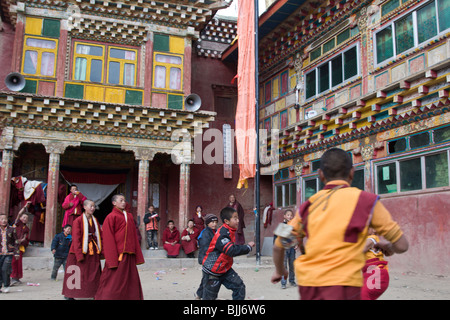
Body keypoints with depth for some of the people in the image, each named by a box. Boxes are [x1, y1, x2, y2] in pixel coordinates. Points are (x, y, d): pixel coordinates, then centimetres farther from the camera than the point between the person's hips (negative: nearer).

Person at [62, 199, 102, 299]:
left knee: (94, 275, 5)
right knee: (79, 275, -2)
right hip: (81, 251, -5)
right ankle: (71, 295, 10)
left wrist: (100, 250, 1)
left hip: (93, 253, 5)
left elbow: (100, 236, 12)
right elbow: (76, 239, -10)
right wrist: (79, 254, -17)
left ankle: (94, 295, 11)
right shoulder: (78, 221, -5)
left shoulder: (95, 221, 13)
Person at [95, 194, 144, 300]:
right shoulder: (111, 217, -4)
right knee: (114, 282, -3)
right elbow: (108, 239, -9)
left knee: (131, 281, 8)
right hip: (117, 255, -6)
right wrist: (112, 259, -15)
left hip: (129, 255, 6)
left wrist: (137, 255, 10)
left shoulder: (129, 216, 16)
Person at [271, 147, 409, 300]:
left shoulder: (310, 204, 11)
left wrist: (279, 271, 35)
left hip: (307, 284, 5)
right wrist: (386, 247, 27)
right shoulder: (365, 200, 1)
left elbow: (279, 246, 15)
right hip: (342, 284, -5)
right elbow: (401, 245, 4)